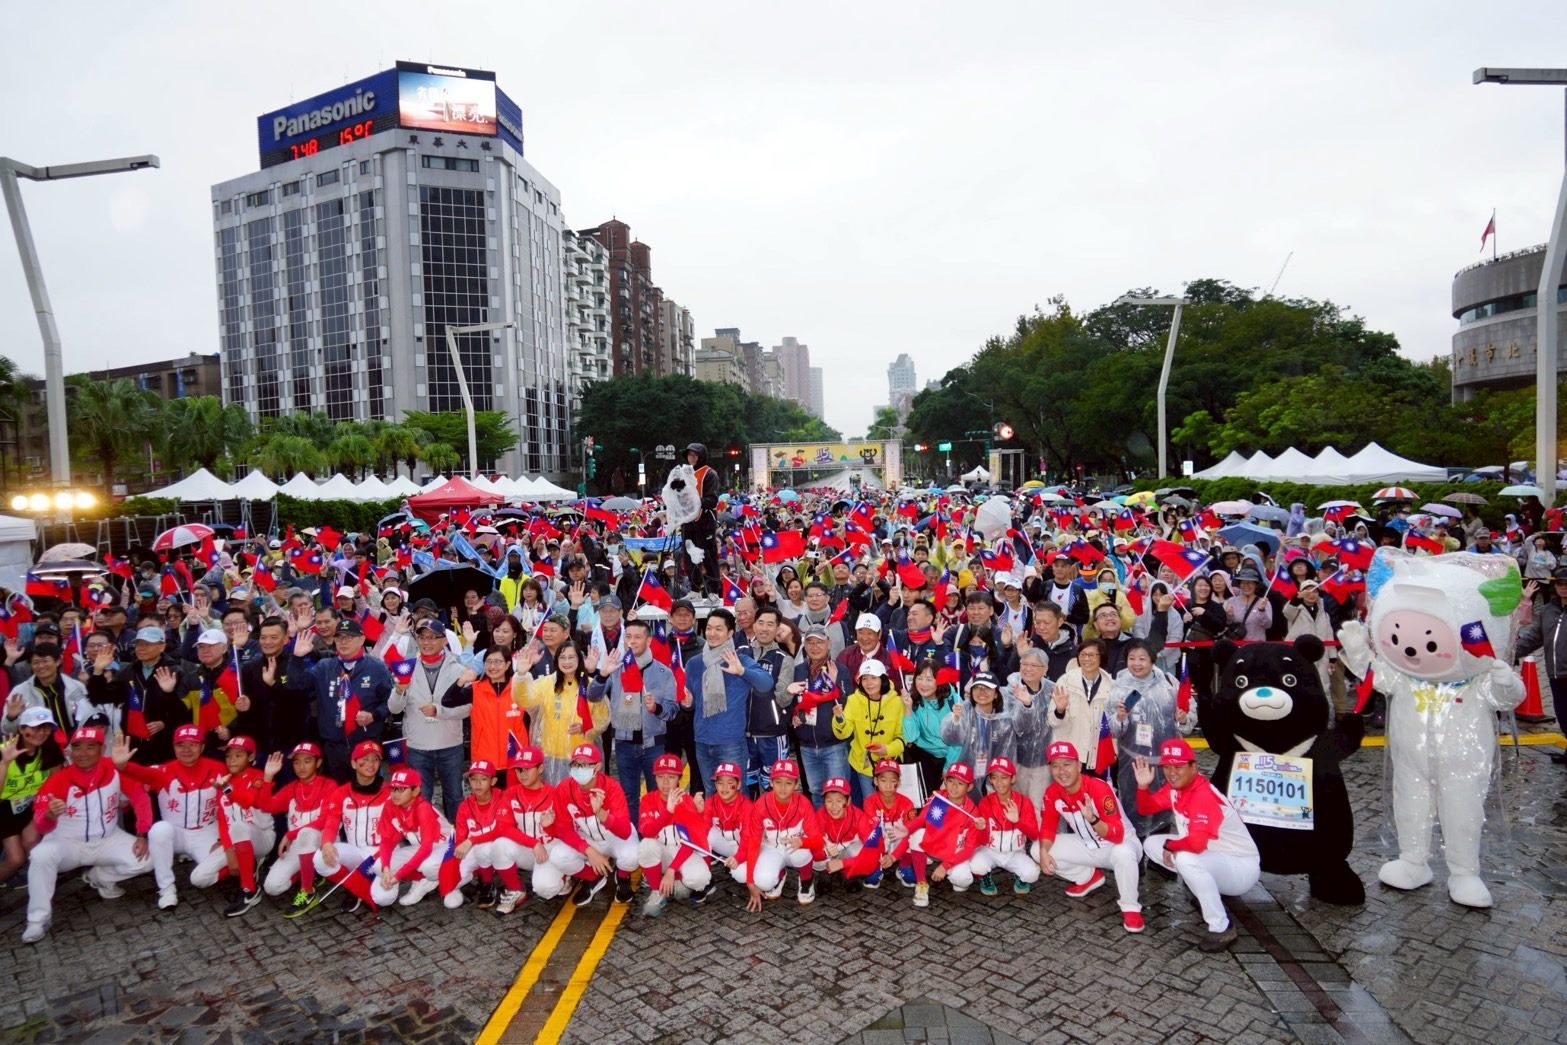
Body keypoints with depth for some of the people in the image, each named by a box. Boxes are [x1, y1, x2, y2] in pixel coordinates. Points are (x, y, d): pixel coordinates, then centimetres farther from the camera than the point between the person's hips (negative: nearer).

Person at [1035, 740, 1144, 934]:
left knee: (1123, 854, -41)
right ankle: (1089, 877, 14)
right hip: (1086, 846, 6)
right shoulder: (1052, 793, -13)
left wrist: (1092, 819, -53)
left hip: (1118, 843, -6)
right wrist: (1044, 852, -22)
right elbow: (1048, 826, -3)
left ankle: (1130, 908, -13)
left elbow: (1117, 835, -34)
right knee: (1037, 850, -8)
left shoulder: (1099, 789, -31)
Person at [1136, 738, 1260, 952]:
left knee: (1186, 859, -36)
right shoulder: (1175, 787, -2)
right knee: (1151, 844, 5)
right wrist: (1143, 786, -11)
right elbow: (1146, 809, 8)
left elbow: (1196, 843, -39)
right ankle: (1207, 889, 13)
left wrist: (1170, 845, -18)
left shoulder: (1204, 795, -28)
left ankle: (1222, 929, -20)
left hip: (1242, 867, -9)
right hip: (1211, 860, 9)